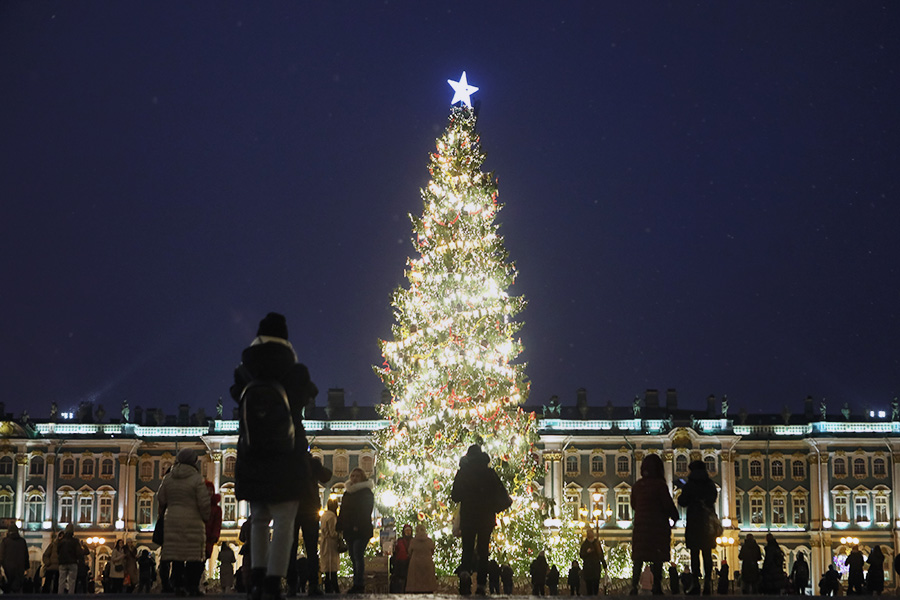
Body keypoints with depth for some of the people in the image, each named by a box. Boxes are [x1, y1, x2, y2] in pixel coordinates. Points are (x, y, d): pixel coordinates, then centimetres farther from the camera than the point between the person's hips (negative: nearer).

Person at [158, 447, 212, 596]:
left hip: (172, 521, 4)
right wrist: (206, 518, 8)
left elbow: (161, 500, 11)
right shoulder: (197, 478, -8)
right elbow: (204, 503, -9)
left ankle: (178, 586, 5)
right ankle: (192, 587, -2)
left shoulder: (168, 478, 7)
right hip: (193, 522, -4)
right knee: (194, 557, 0)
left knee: (176, 557, 7)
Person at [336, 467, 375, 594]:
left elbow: (365, 512, -11)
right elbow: (342, 511, 19)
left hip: (361, 531, -7)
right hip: (349, 531, 7)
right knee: (354, 558, 6)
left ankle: (359, 585, -16)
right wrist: (340, 527, 9)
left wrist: (358, 526, -21)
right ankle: (359, 586, 8)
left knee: (358, 556, -14)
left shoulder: (367, 493, -2)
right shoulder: (347, 493, 19)